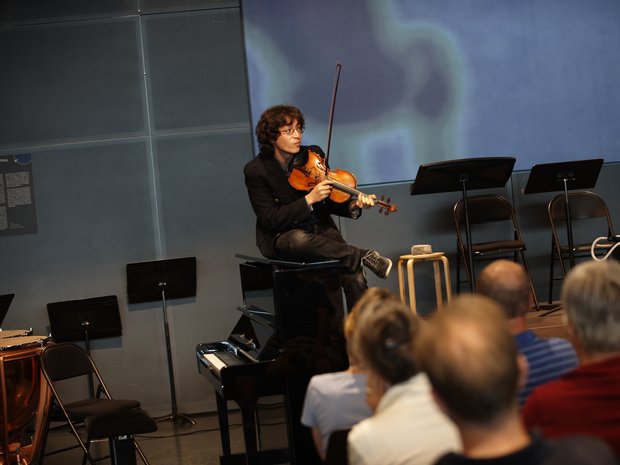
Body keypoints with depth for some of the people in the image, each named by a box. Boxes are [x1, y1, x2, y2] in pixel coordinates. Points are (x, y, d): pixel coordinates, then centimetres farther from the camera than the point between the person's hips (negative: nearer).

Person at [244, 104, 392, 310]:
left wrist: (353, 206, -15)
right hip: (280, 238, -3)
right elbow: (271, 220, -16)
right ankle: (365, 256, -28)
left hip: (321, 231, 3)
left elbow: (330, 203, 7)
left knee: (355, 278, -24)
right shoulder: (256, 170, -11)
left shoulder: (313, 154, 0)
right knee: (300, 239, -40)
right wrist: (310, 199, -26)